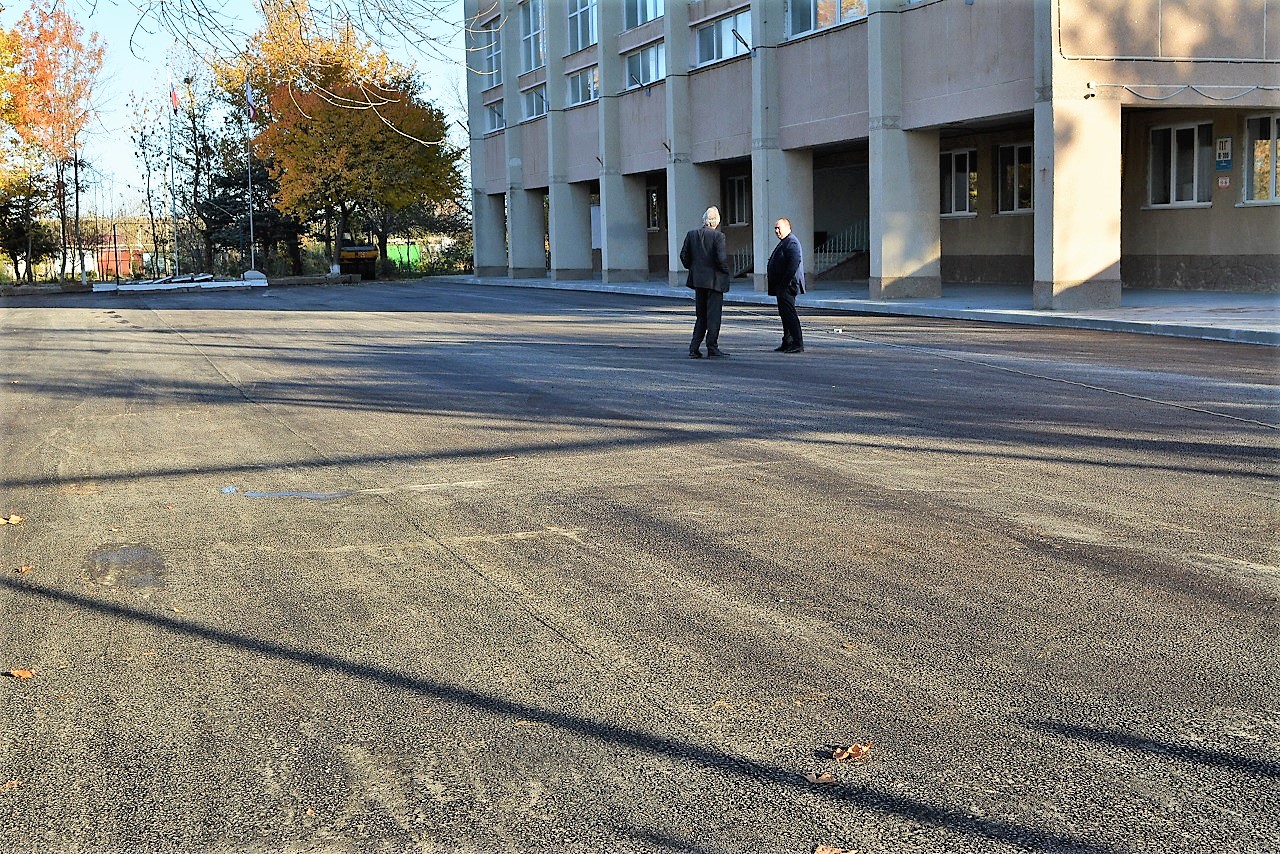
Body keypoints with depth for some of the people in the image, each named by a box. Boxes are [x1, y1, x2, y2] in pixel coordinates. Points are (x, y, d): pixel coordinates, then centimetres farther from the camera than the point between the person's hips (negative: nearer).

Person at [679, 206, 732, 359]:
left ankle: (694, 348, 10)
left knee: (701, 316, 14)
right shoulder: (718, 236, -13)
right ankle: (712, 349, 3)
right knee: (713, 316, 2)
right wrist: (726, 271, -2)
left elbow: (684, 255, 4)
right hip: (714, 280, -5)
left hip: (698, 280, 5)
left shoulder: (691, 234, 3)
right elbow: (721, 258, -19)